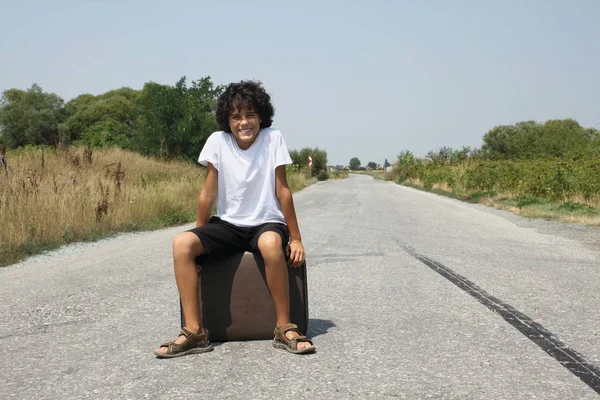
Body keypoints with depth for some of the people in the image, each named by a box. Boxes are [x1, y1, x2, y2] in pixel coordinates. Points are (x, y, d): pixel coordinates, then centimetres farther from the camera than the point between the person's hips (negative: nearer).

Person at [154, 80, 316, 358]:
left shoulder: (273, 139, -9)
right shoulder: (217, 141, -6)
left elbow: (282, 190, -8)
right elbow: (208, 193, -2)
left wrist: (296, 238, -8)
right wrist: (199, 238, -1)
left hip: (267, 223, -2)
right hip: (228, 224, 3)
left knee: (271, 244, -39)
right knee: (181, 244, -23)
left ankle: (284, 328, -25)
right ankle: (194, 331, -20)